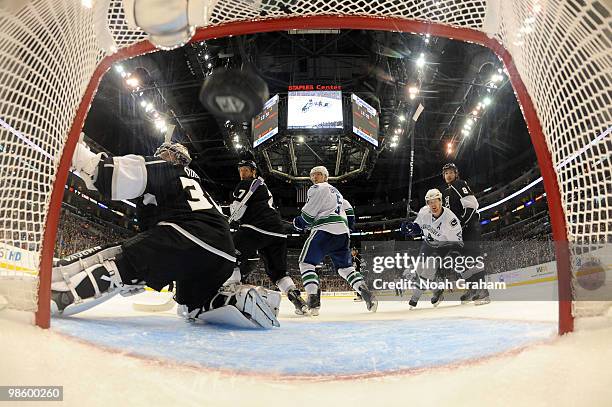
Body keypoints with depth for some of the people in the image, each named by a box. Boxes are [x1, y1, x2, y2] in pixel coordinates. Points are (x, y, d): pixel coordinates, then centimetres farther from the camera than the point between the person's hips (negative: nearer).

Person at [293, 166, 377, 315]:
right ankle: (366, 293, -5)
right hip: (343, 232, 8)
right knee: (345, 267, 13)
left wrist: (299, 222, 12)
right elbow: (349, 210, 32)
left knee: (306, 263, -2)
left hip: (325, 229, -8)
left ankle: (313, 300, -16)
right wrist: (348, 225, 35)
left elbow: (308, 214, -3)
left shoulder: (317, 189, 4)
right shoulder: (335, 191, 31)